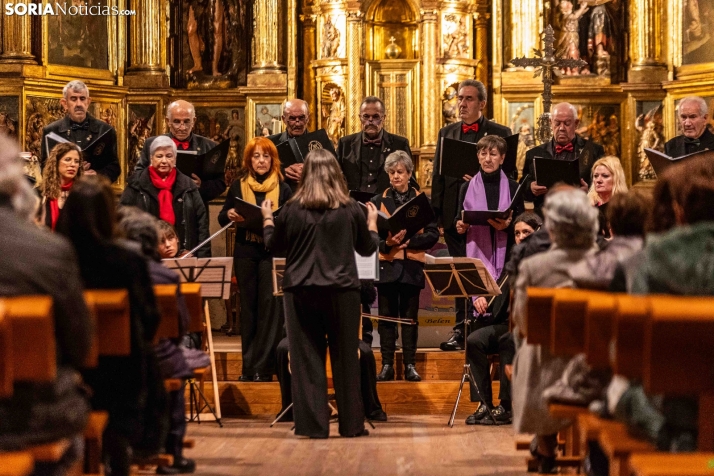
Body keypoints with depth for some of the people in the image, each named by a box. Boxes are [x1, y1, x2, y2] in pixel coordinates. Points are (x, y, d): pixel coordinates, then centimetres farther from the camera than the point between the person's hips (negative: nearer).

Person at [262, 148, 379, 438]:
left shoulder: (292, 210, -3)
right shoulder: (350, 210, -1)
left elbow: (275, 247, 9)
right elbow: (368, 248, 11)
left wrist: (267, 219, 25)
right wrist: (372, 222, 28)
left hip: (301, 291, 0)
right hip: (342, 291, 0)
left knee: (307, 358, 5)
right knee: (345, 359, 9)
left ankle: (314, 424, 3)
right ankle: (351, 423, 13)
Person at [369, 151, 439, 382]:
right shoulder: (378, 201, 7)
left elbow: (433, 235, 0)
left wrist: (407, 240, -15)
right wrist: (387, 242, -18)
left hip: (412, 267, 0)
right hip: (386, 266, 0)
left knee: (410, 317, 3)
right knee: (386, 317, 2)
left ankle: (410, 365, 8)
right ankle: (387, 365, 6)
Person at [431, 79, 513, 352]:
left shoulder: (500, 133, 2)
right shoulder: (447, 133, 14)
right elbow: (437, 176, 12)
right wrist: (437, 215, 5)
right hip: (454, 214, 4)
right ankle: (462, 331, 10)